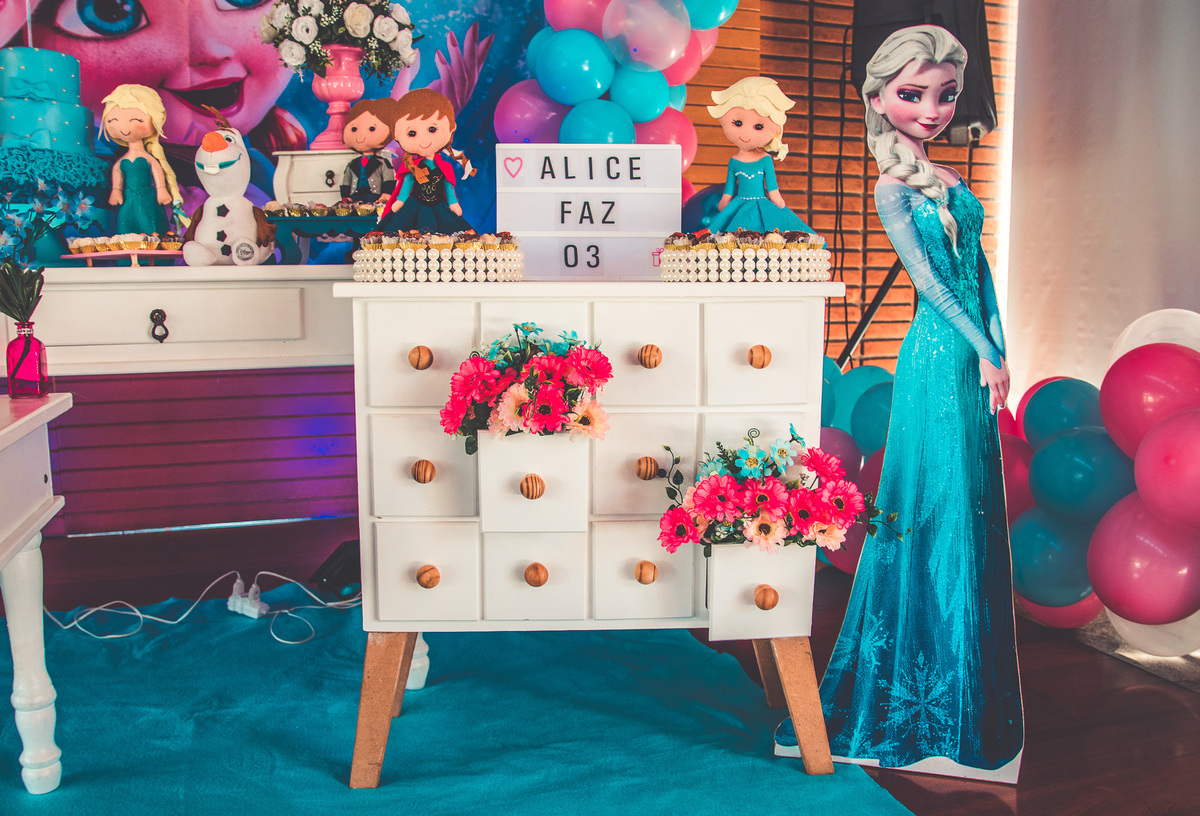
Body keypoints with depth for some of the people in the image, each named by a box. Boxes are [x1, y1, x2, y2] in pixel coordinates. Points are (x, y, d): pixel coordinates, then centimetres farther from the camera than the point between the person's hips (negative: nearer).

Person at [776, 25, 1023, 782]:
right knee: (940, 510, -2)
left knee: (975, 509, 13)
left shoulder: (953, 182, 15)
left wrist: (999, 351, 8)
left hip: (975, 356, 7)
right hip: (938, 359, -7)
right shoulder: (892, 188, -7)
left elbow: (981, 270, 15)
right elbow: (925, 277, -12)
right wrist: (981, 351, -13)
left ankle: (972, 689, 29)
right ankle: (930, 701, 13)